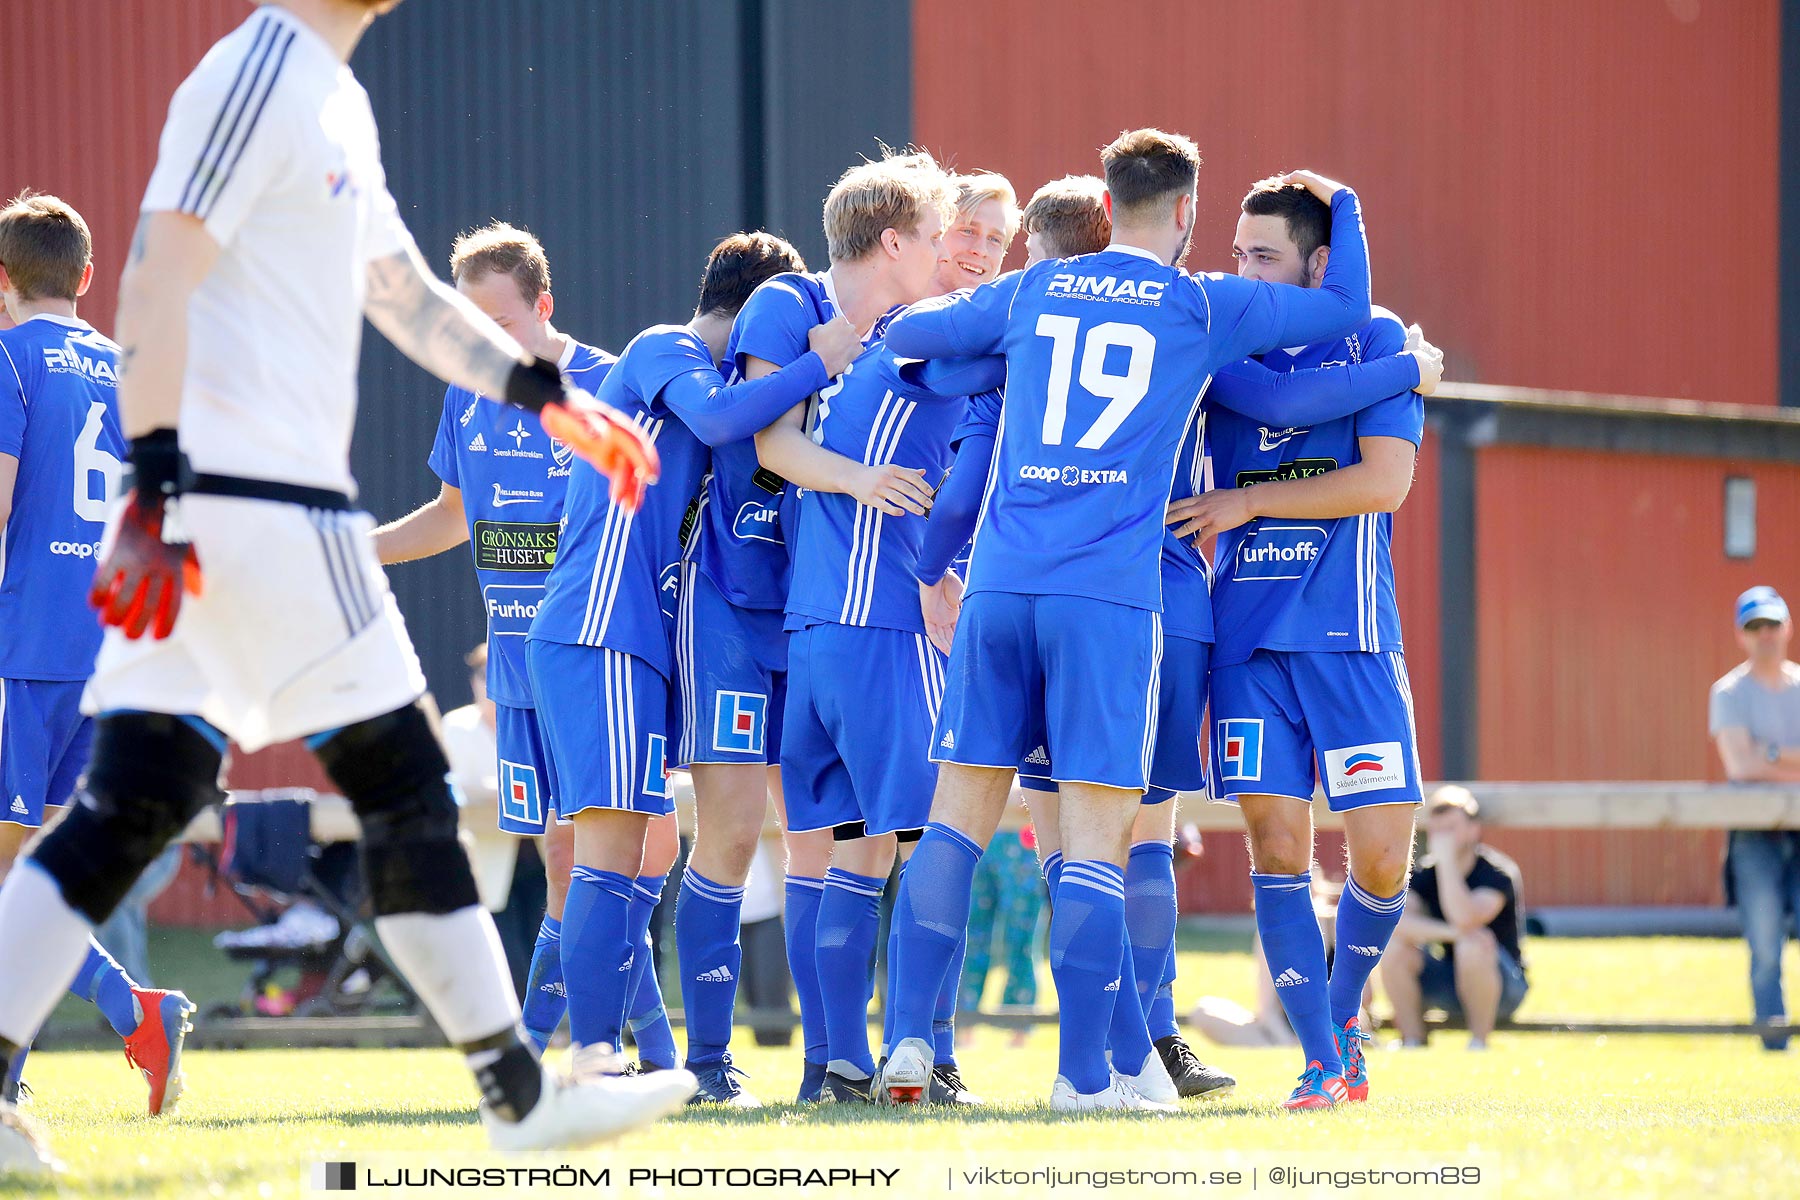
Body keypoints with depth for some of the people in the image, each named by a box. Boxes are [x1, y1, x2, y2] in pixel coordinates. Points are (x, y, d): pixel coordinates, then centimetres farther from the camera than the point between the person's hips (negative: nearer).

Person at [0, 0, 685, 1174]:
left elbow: (404, 291, 32)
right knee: (405, 784, 0)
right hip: (256, 498, -9)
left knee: (137, 804, 3)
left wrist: (547, 395, 30)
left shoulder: (335, 99, 20)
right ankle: (521, 1094, 8)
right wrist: (154, 491, -23)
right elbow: (155, 283, -17)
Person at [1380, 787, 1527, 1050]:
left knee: (1473, 946, -37)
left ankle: (1479, 1044, -20)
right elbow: (1394, 920, -22)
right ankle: (1412, 1042, -10)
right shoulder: (1424, 873, -3)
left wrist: (1446, 859, -31)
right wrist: (1449, 932, -35)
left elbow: (1465, 918, -36)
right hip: (1446, 983, 5)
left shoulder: (1497, 873, -17)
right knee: (1394, 947, -20)